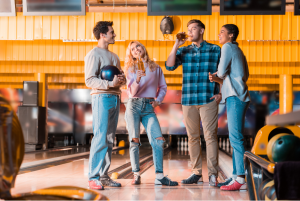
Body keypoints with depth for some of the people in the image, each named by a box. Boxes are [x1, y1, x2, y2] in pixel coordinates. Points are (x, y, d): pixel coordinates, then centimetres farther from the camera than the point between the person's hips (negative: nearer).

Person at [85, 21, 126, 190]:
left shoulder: (114, 56, 23)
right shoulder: (94, 55, -3)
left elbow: (121, 77, 24)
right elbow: (90, 80, -11)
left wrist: (122, 79, 0)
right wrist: (109, 83, -23)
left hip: (115, 98, 8)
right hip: (102, 98, -8)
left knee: (110, 140, 7)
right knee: (100, 138, -12)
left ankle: (104, 175, 12)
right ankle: (93, 177, -8)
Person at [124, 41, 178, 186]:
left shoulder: (156, 68, 13)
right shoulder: (130, 69, 8)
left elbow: (163, 87, 19)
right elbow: (132, 92, -1)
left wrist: (158, 100, 1)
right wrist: (137, 80, -20)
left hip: (149, 108, 1)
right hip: (134, 106, -1)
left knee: (158, 140, -11)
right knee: (134, 141, -6)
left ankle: (159, 176, -9)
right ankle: (136, 175, 2)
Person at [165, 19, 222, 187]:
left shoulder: (215, 50, 7)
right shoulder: (184, 51, 13)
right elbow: (170, 66, -1)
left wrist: (221, 92, -3)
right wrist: (176, 45, -6)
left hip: (209, 99, -3)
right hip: (188, 100, 4)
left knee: (210, 135, -7)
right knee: (193, 137, 7)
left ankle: (213, 174, -4)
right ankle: (197, 173, 14)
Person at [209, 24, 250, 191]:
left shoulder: (228, 47, -1)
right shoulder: (238, 52, 27)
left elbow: (222, 71, -9)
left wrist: (218, 76, 13)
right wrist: (218, 80, 12)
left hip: (236, 97, -10)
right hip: (236, 97, 10)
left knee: (235, 137, -15)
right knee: (235, 138, 8)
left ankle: (241, 179, -20)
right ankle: (236, 176, 9)